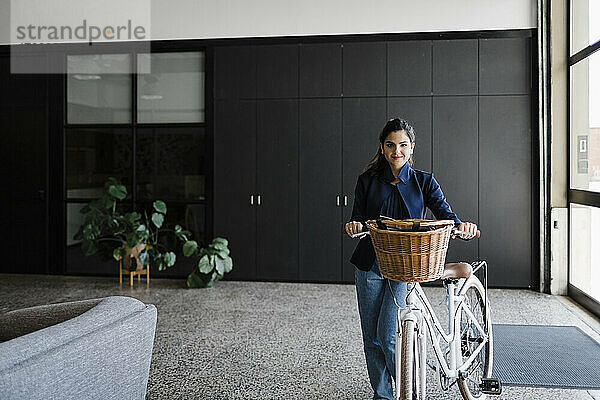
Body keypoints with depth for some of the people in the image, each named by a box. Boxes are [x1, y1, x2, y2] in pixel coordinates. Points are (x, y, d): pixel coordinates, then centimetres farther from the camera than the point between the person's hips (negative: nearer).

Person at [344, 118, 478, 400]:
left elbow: (444, 212, -7)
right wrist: (354, 225, -22)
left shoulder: (424, 182, 2)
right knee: (371, 336, 7)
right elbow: (358, 217, 2)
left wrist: (462, 226, -29)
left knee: (388, 335, -12)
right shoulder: (368, 181, 5)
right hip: (370, 265, 3)